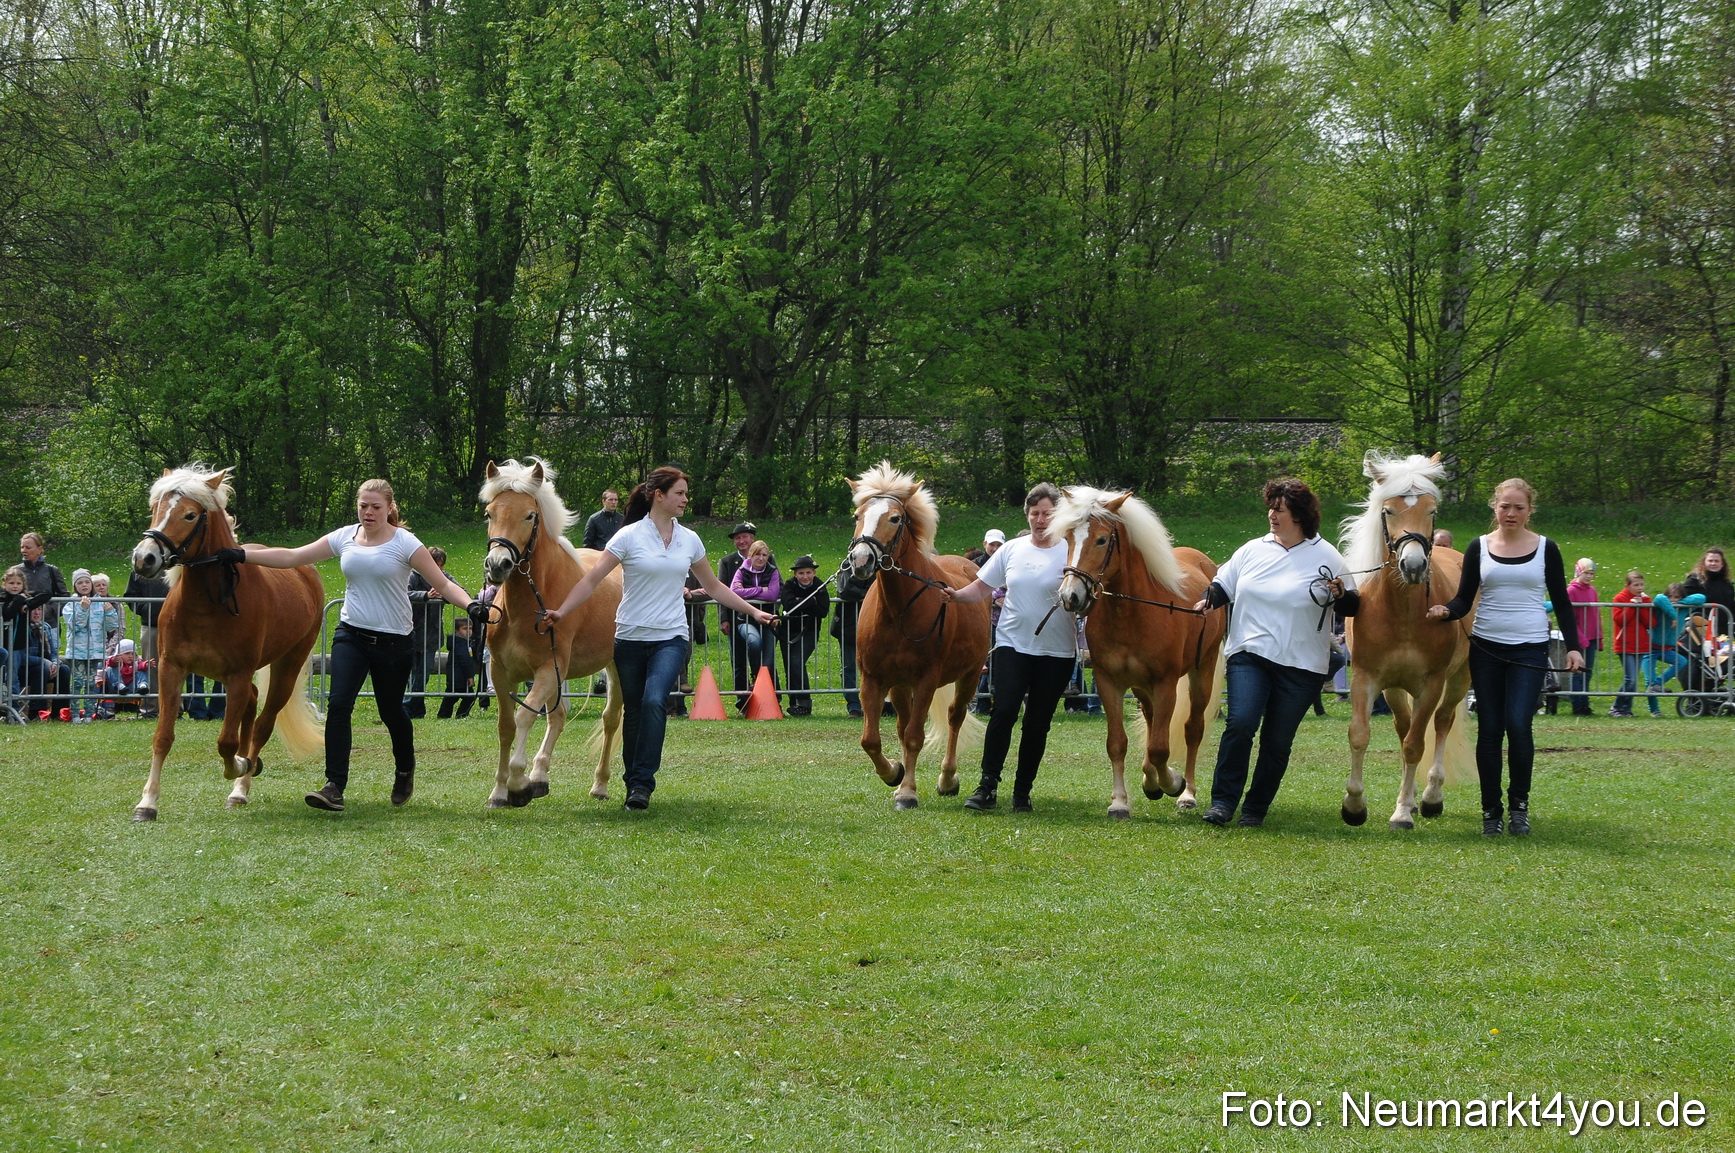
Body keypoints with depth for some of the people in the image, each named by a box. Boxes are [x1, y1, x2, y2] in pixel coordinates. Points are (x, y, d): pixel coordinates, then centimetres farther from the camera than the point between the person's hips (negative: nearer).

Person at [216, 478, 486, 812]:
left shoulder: (405, 544, -8)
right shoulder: (344, 538, 3)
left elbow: (443, 584, -10)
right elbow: (292, 557, 5)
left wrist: (471, 605, -28)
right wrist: (241, 556, -1)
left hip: (393, 641, -3)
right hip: (351, 635, 3)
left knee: (391, 710, 10)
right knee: (338, 704, -15)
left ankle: (405, 771, 40)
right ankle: (335, 786, -18)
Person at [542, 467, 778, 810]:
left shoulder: (689, 540, 8)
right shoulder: (629, 536, -3)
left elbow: (713, 586, 21)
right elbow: (592, 579, -7)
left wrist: (752, 611, 20)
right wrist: (561, 612, -18)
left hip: (671, 638, 1)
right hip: (631, 637, -1)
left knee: (654, 701, -21)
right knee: (634, 712, 6)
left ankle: (642, 783, -20)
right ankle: (633, 782, 22)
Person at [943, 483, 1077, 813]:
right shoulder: (1011, 550, 7)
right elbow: (982, 588, 12)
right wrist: (956, 595, -7)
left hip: (1056, 650, -1)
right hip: (1012, 644, 1)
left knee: (1038, 721, 4)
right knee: (1004, 710, -15)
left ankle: (1022, 792, 14)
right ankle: (987, 786, -12)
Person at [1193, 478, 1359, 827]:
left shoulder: (1326, 556, -1)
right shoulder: (1253, 550, 8)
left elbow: (1352, 606, 3)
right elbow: (1223, 585, 17)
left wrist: (1341, 595, -19)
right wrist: (1208, 600, -4)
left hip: (1301, 665, -1)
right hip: (1249, 655, 1)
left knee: (1278, 740, 4)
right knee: (1241, 723, -17)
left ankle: (1256, 808, 17)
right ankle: (1223, 801, -10)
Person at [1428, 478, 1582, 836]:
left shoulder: (1546, 549, 4)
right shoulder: (1479, 548, 6)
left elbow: (1561, 602, 7)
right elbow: (1464, 600, 6)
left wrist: (1573, 646, -4)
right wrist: (1445, 611, -16)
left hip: (1530, 649, -2)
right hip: (1486, 648, 2)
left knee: (1518, 725, -15)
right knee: (1489, 730, 1)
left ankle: (1519, 804, 3)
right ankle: (1491, 812, 10)